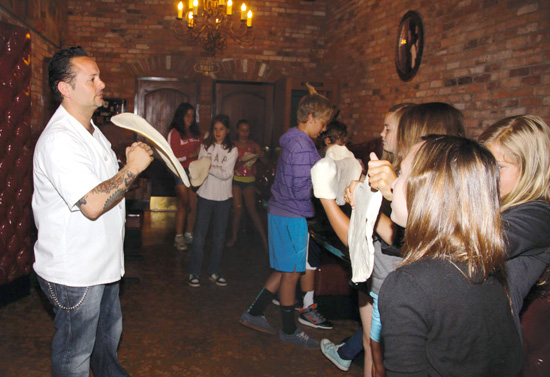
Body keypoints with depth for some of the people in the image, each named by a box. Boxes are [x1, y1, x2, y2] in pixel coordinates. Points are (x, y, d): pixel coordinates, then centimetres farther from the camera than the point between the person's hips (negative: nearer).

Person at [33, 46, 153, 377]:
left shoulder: (91, 130, 11)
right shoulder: (59, 140, -24)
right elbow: (93, 205, -31)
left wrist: (133, 160, 11)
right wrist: (133, 167, -24)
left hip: (103, 261, 10)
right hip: (73, 272, -10)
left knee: (109, 332, 28)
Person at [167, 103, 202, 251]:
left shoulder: (196, 132, 13)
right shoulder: (174, 133, -3)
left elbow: (202, 149, 22)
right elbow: (172, 157, -8)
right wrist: (191, 155, -13)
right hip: (182, 172, -4)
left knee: (194, 205, 2)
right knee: (183, 204, -2)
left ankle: (189, 234, 15)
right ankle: (179, 237, 8)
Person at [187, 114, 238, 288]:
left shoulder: (232, 150, -1)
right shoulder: (205, 146, 4)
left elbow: (226, 174, -11)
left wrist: (208, 167, -20)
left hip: (223, 198, 0)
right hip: (205, 195, 0)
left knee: (219, 237, 9)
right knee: (199, 236, 0)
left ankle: (214, 272, 23)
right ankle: (194, 273, 11)